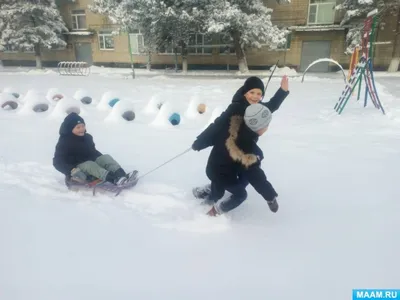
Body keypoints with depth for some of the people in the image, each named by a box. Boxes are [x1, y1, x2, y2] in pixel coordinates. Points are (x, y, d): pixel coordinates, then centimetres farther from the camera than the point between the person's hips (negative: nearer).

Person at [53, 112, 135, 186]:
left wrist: (104, 161, 8)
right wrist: (71, 170, -30)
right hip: (77, 167, -5)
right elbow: (57, 162, -13)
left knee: (106, 157, -18)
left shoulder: (87, 137, 9)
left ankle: (121, 175, -42)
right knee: (89, 165, -35)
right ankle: (114, 179, -56)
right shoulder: (64, 142, -9)